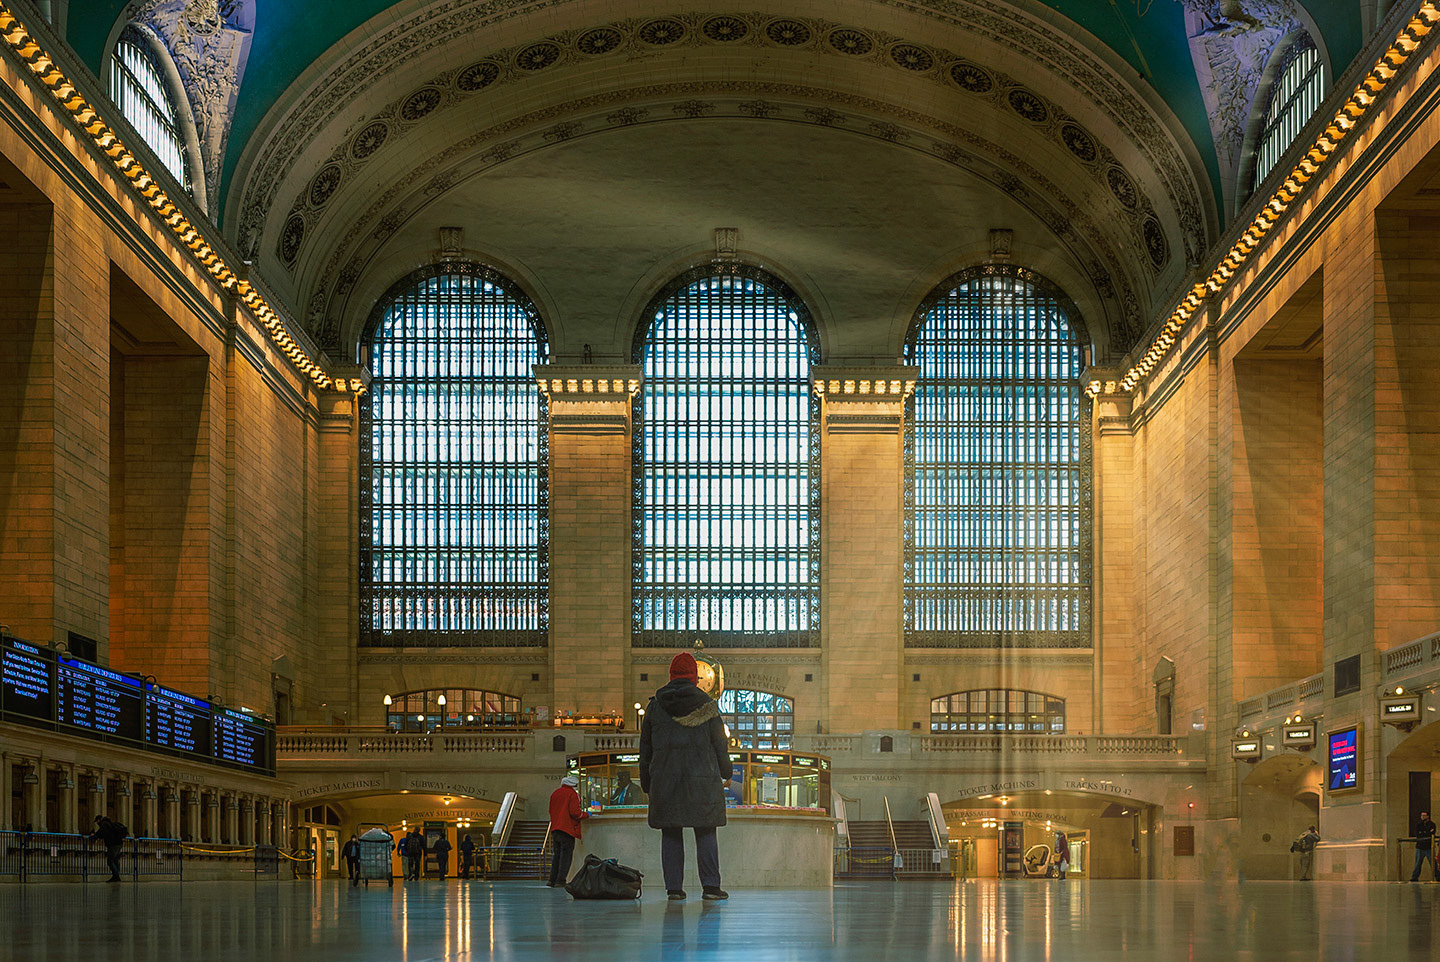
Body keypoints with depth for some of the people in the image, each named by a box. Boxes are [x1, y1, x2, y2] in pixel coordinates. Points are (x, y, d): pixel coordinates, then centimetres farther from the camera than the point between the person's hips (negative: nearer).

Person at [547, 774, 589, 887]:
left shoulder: (555, 793, 15)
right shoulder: (573, 794, -8)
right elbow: (575, 813, -15)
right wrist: (586, 814, 1)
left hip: (555, 829, 7)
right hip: (568, 829, -7)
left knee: (556, 854, 14)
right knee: (566, 855, -4)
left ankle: (552, 880, 12)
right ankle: (561, 880, -10)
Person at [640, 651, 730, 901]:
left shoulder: (655, 706, 6)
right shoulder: (706, 705, 1)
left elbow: (645, 748, 10)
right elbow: (720, 743, 5)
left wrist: (646, 783, 17)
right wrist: (726, 772, 19)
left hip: (665, 780, 1)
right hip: (702, 778, -1)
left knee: (671, 835, 4)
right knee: (706, 833, 1)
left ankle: (674, 887, 1)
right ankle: (711, 886, -4)